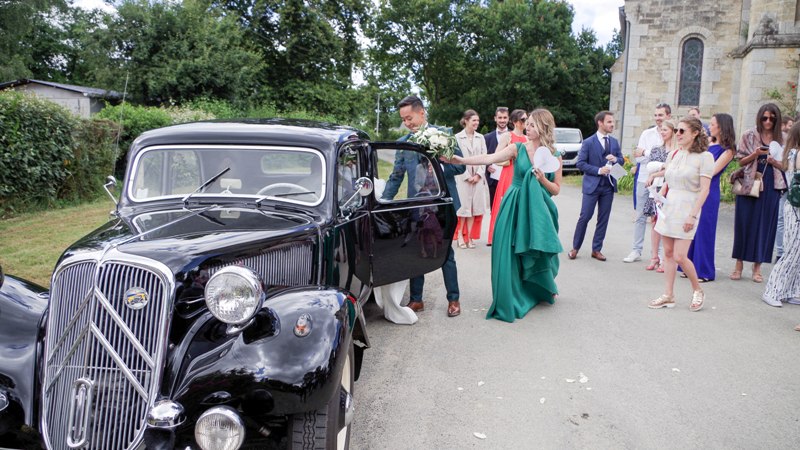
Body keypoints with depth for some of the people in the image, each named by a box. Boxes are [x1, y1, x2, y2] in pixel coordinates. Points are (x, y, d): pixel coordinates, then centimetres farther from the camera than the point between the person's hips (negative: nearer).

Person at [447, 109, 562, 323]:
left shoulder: (554, 156, 0)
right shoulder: (518, 148, -4)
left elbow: (556, 190, 4)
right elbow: (489, 158, -17)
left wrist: (543, 179, -15)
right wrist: (462, 160, -30)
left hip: (538, 211, 1)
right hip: (515, 209, -1)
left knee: (536, 253, 10)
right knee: (511, 253, -3)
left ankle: (543, 290, 39)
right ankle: (512, 299, 12)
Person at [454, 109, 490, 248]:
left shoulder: (480, 138, 9)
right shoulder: (458, 137, -3)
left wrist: (478, 174, -4)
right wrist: (467, 176, -9)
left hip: (478, 177, 4)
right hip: (463, 177, -4)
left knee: (474, 206, 5)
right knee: (463, 206, -3)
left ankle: (469, 236, 12)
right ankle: (460, 235, 7)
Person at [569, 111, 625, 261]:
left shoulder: (614, 142, 8)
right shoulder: (588, 142, -6)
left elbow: (621, 160, 14)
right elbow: (580, 163, -9)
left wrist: (615, 159, -10)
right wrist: (598, 170, -18)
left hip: (608, 186, 5)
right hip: (592, 185, -5)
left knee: (603, 219, 7)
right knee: (585, 217, -2)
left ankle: (596, 249, 16)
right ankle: (575, 248, 12)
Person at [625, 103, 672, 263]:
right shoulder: (647, 133, 7)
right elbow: (638, 158, 3)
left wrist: (646, 153, -12)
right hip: (644, 179, 3)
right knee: (640, 216, 7)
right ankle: (636, 250, 14)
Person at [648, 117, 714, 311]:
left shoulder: (704, 157, -7)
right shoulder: (673, 155, 11)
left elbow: (704, 189, -12)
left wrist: (693, 215, -17)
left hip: (687, 208, -6)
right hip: (669, 206, 6)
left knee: (680, 256, -8)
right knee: (668, 253, 8)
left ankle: (698, 291, 15)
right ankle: (668, 295, 16)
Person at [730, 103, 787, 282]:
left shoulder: (781, 139, 7)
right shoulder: (749, 135, 2)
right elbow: (741, 160, 3)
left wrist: (775, 162, -10)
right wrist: (755, 154, -15)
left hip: (771, 187, 2)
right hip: (749, 185, -1)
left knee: (765, 225, 4)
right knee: (744, 223, 1)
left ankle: (757, 266, 14)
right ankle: (739, 264, 11)